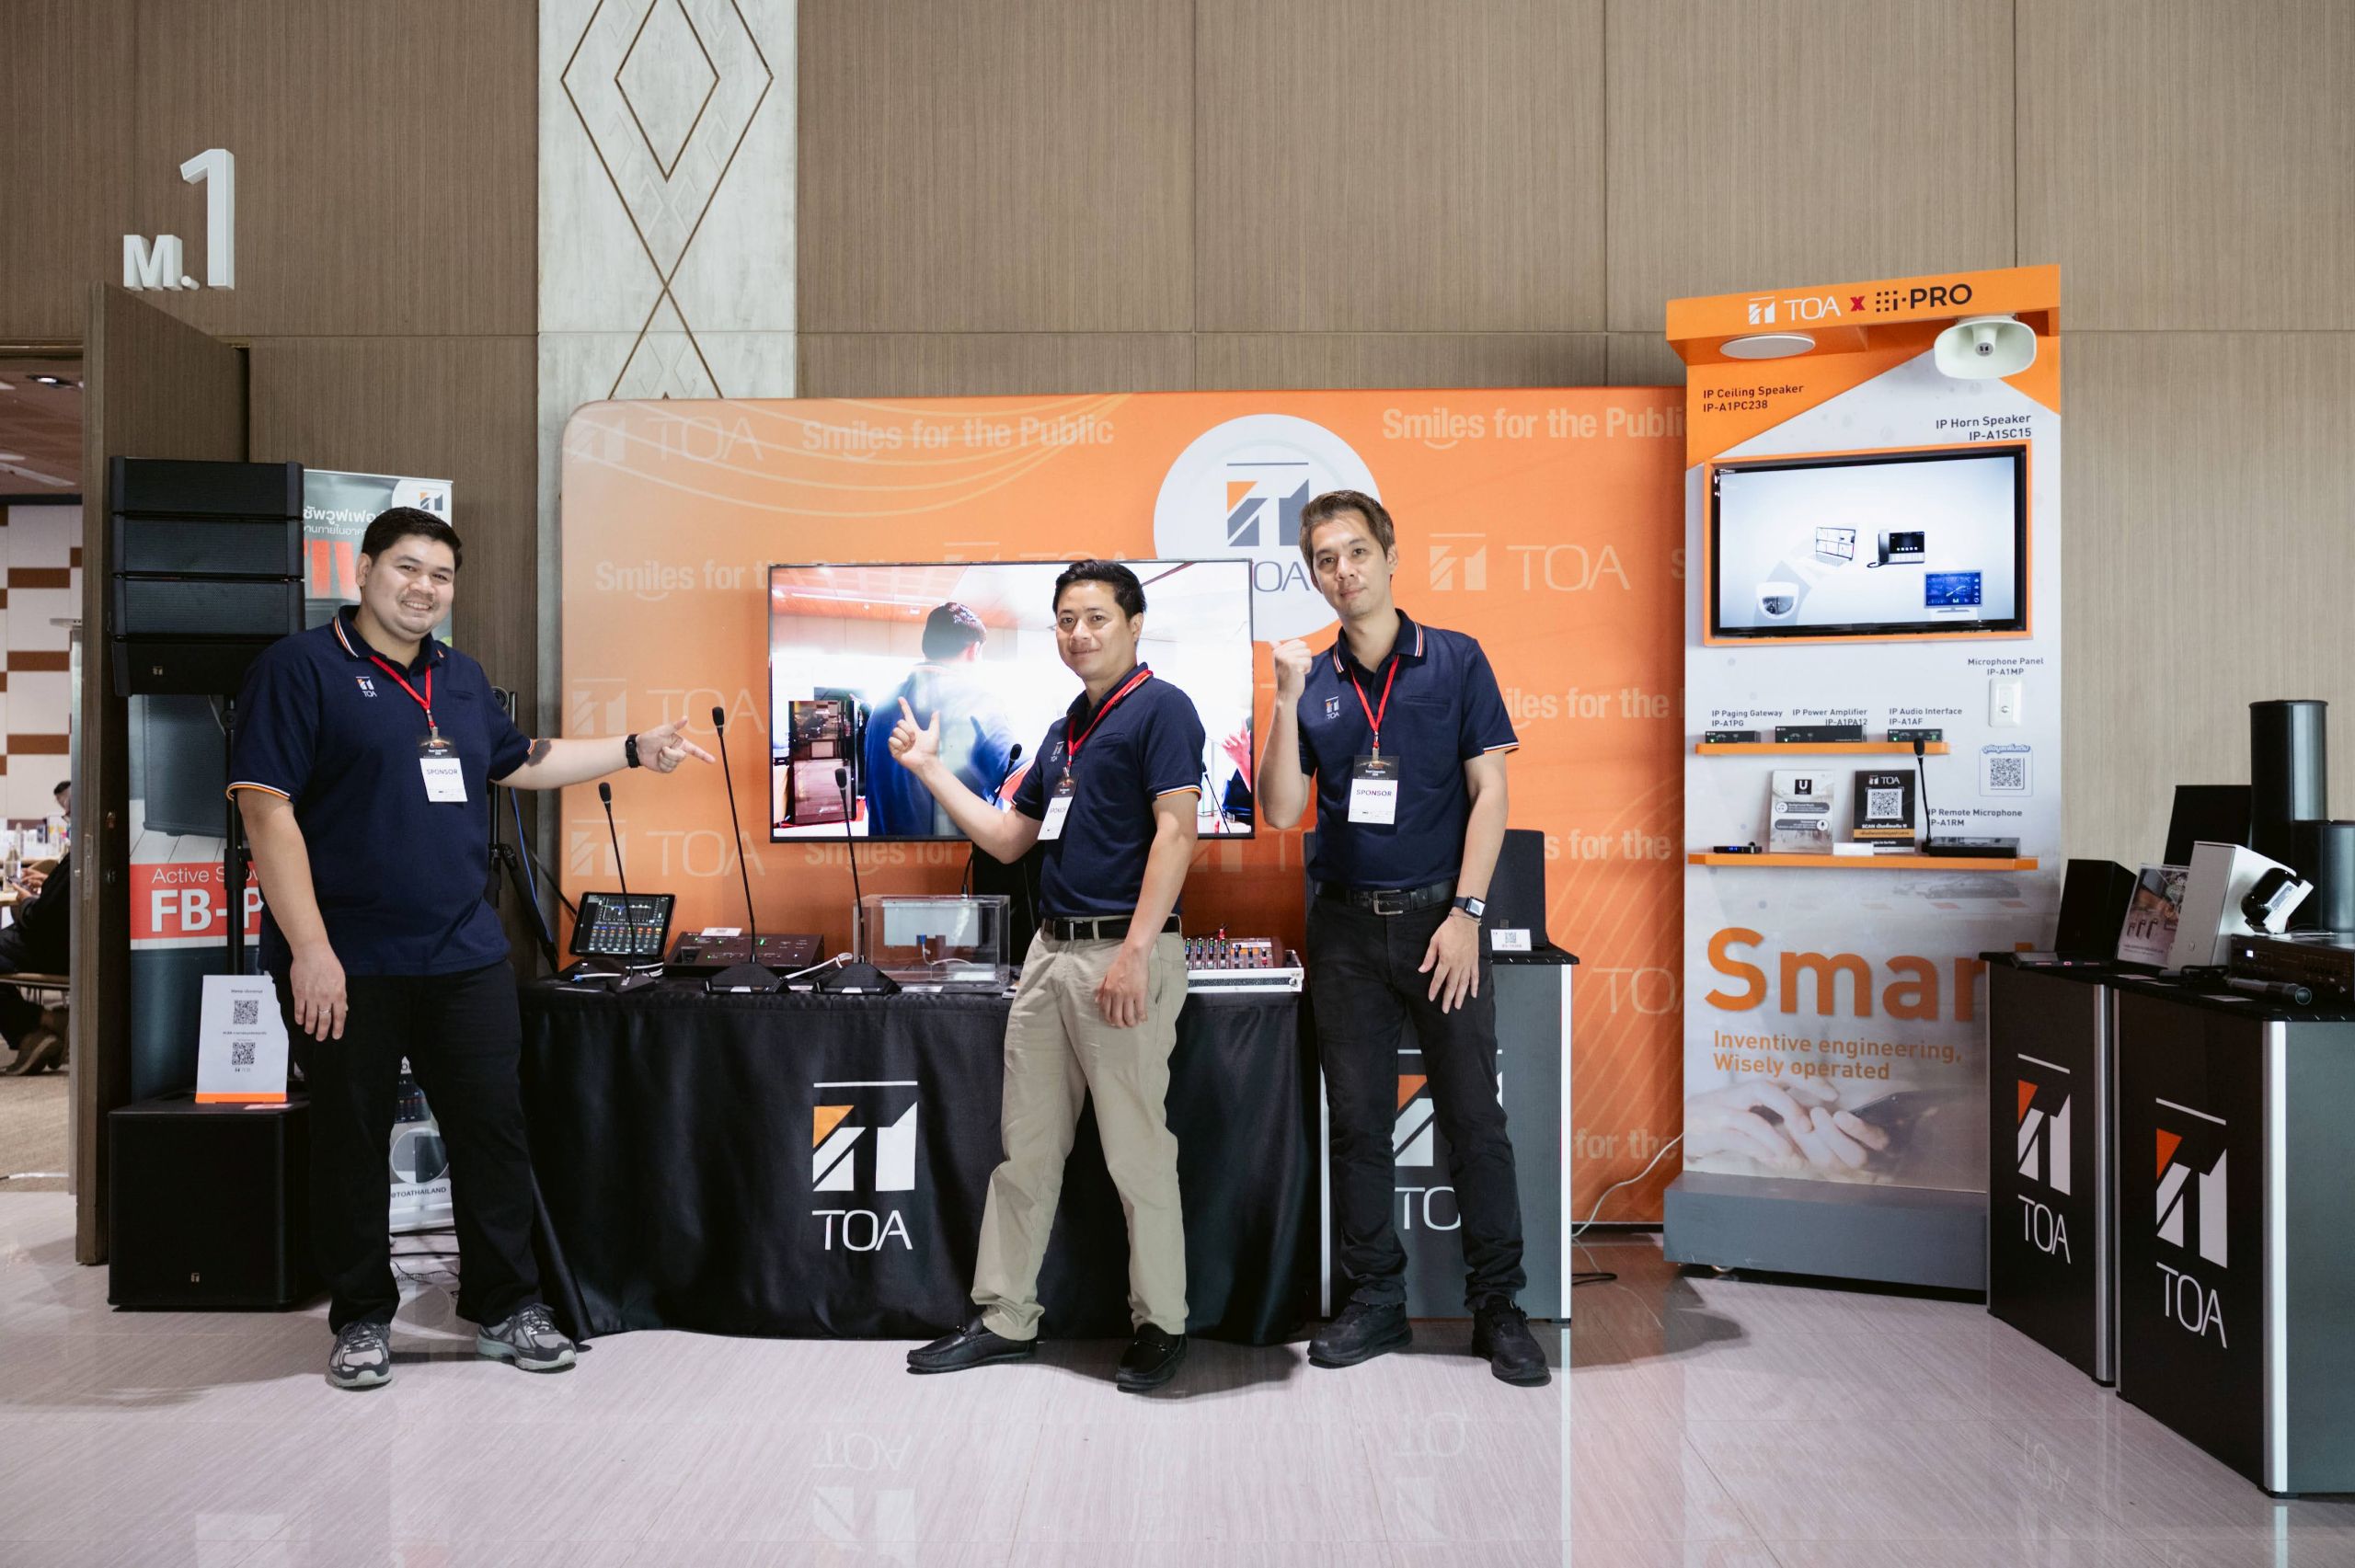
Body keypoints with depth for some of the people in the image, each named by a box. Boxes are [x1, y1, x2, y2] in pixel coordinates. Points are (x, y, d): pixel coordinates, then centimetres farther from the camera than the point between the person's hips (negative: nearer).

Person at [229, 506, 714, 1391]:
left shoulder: (461, 678, 15)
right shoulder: (301, 668, -6)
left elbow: (520, 762, 29)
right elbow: (266, 809, -13)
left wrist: (634, 751, 21)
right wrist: (310, 948, -19)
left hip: (464, 955, 6)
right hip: (346, 961, -5)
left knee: (493, 1129, 7)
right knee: (350, 1142, 8)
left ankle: (504, 1309, 20)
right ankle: (361, 1319, 24)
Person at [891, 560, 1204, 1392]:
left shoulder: (1160, 708, -6)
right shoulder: (1065, 729, 19)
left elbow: (1175, 830, -16)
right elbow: (1007, 839, 23)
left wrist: (1136, 952, -23)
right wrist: (928, 768, 19)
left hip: (1123, 954, -8)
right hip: (1051, 951, 8)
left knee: (1138, 1152, -1)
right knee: (1025, 1148, 12)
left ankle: (1161, 1325, 14)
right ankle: (1004, 1318, 22)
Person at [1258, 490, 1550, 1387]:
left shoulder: (1456, 662, 0)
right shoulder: (1312, 681, 7)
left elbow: (1489, 791, -3)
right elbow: (1281, 812, 0)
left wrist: (1465, 913, -11)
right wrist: (1287, 702, -11)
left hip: (1438, 916, -3)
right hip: (1345, 925, 3)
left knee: (1474, 1119, 1)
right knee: (1357, 1122, 8)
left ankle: (1497, 1306, 14)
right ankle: (1376, 1303, 21)